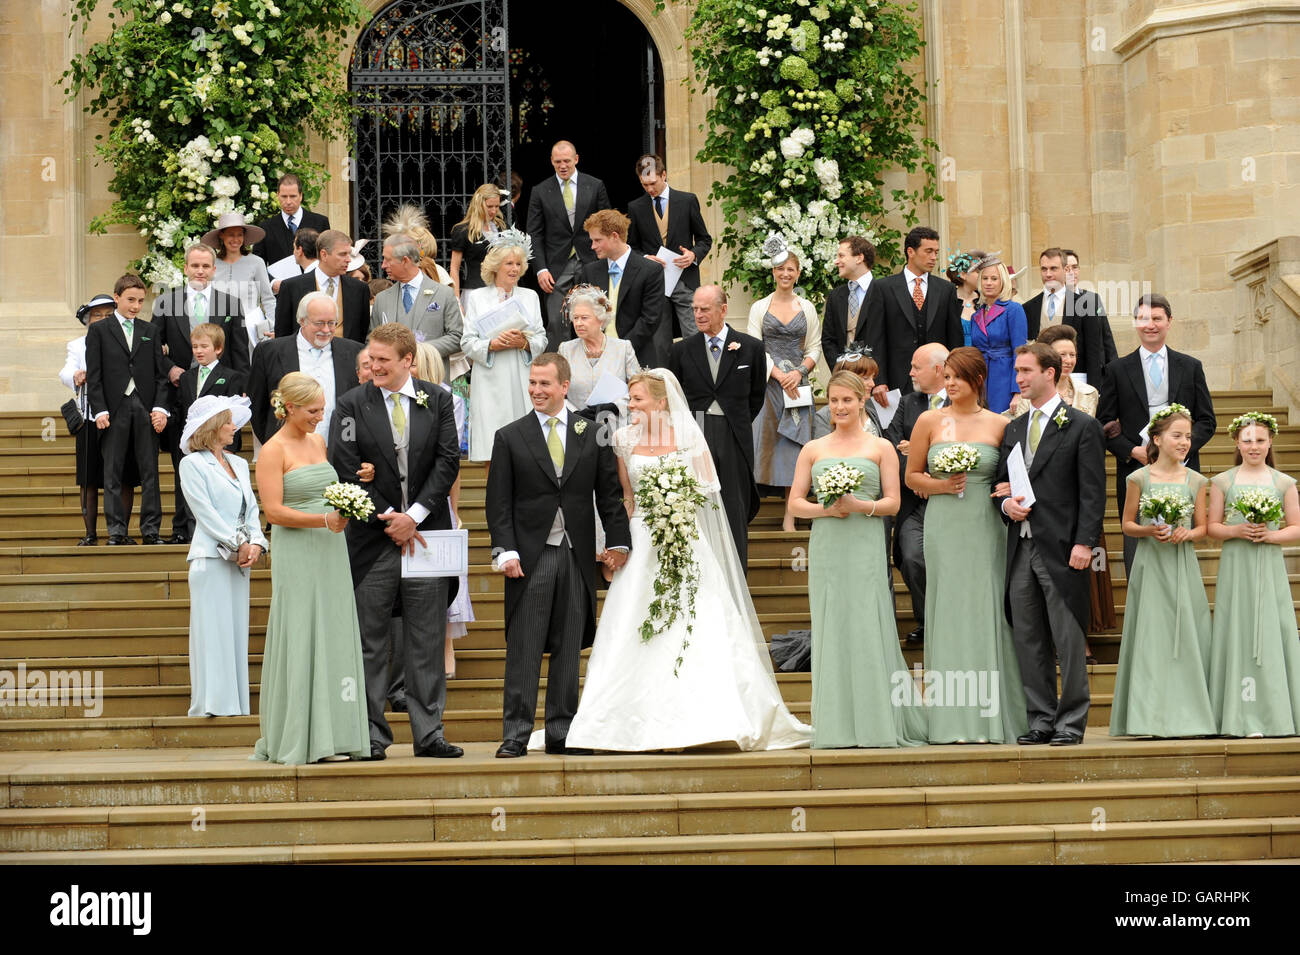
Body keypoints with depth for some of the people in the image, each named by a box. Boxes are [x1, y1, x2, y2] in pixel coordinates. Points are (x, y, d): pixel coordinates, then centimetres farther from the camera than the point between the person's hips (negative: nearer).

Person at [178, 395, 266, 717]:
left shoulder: (239, 464, 18)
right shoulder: (192, 464, -2)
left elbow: (251, 509, 14)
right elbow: (205, 511, -8)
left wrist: (256, 543, -4)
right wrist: (238, 545, -12)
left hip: (240, 560, 6)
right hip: (211, 557, -6)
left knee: (237, 628, 5)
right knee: (212, 630, -7)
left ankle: (236, 702, 7)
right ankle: (212, 704, -7)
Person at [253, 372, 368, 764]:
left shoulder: (318, 442, 14)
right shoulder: (273, 450, -7)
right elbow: (273, 511, -14)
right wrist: (324, 520, -20)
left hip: (331, 553, 7)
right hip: (296, 556, -7)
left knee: (334, 640, 5)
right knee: (301, 642, -5)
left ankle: (329, 736, 8)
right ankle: (298, 741, -1)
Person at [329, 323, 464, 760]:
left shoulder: (437, 400, 6)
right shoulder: (353, 404, 1)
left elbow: (448, 461, 0)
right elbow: (347, 469, -5)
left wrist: (415, 515, -9)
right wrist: (389, 519, -9)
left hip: (425, 534, 1)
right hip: (373, 537, -1)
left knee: (427, 640, 4)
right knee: (369, 642, 2)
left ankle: (428, 733, 8)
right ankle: (372, 735, 7)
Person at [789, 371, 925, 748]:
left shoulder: (880, 447, 8)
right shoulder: (813, 449, 13)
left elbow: (893, 501, 3)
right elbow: (794, 504, 10)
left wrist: (859, 505, -14)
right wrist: (825, 509, -9)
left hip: (867, 550, -2)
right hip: (826, 548, 2)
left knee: (870, 630, -6)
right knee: (831, 632, 0)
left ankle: (878, 725, -2)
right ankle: (837, 727, 2)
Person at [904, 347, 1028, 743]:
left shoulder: (998, 425, 5)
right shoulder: (930, 421, 5)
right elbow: (912, 476, 10)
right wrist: (940, 485, -6)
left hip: (986, 527, 0)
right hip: (943, 527, 0)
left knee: (987, 612, -2)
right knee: (948, 611, -1)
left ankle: (990, 717, 3)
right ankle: (952, 720, 1)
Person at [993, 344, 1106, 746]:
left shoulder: (1082, 426, -1)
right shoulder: (1014, 429, 17)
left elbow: (1092, 491, -6)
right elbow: (1001, 483, 22)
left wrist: (1084, 543, -15)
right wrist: (1006, 503, -1)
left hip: (1061, 550, -6)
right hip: (1021, 548, 6)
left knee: (1069, 642, -3)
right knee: (1028, 641, 7)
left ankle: (1071, 723, 3)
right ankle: (1041, 719, 14)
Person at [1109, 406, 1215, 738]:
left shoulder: (1195, 481, 6)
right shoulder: (1140, 479, 1)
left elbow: (1203, 527, 11)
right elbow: (1127, 524, 6)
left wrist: (1187, 534, -9)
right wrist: (1149, 531, -13)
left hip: (1183, 567, 2)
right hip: (1150, 564, -2)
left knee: (1186, 635, -1)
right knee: (1151, 636, -4)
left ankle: (1187, 715, 4)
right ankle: (1151, 716, -1)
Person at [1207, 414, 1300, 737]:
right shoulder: (1222, 482, 6)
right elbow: (1212, 527, 5)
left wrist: (1271, 535, -11)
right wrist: (1236, 531, -13)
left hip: (1270, 566, 0)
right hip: (1235, 565, 0)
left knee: (1271, 633, -3)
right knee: (1238, 634, -3)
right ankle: (1241, 716, -1)